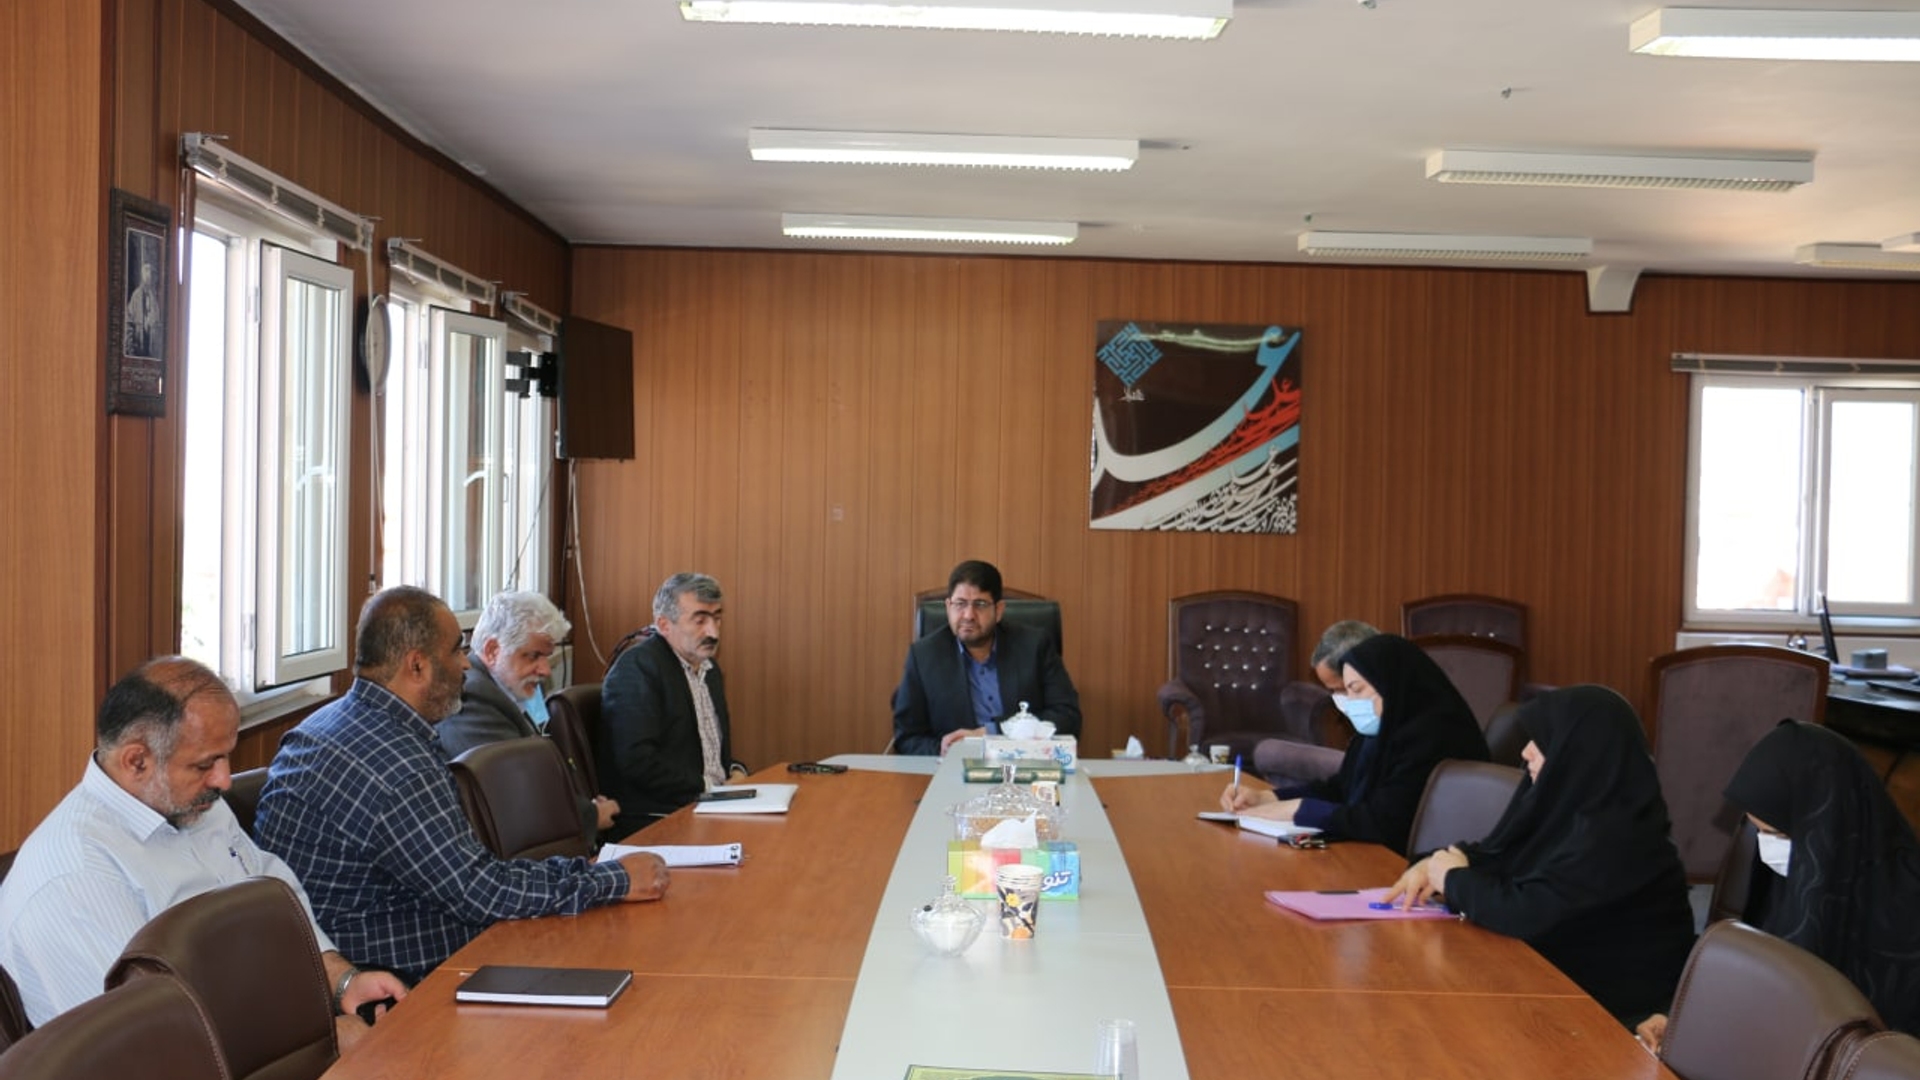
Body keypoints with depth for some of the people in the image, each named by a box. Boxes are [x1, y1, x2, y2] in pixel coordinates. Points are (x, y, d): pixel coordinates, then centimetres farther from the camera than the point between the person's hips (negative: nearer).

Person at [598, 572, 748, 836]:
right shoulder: (636, 667, -10)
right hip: (654, 821, -8)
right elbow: (636, 761, -19)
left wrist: (735, 773, 5)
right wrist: (704, 789, -15)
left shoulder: (710, 669, 18)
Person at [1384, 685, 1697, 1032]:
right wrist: (1435, 865, -7)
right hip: (1574, 980, 8)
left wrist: (1453, 879, -13)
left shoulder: (1615, 837, -26)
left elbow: (1525, 912, -30)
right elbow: (1497, 855, 12)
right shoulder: (1571, 804, 2)